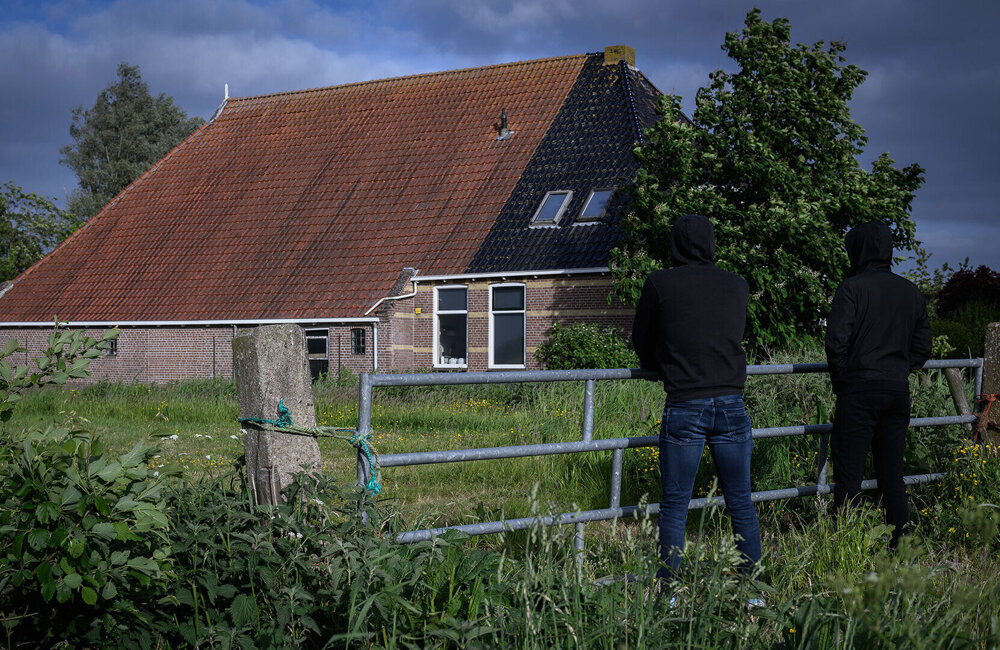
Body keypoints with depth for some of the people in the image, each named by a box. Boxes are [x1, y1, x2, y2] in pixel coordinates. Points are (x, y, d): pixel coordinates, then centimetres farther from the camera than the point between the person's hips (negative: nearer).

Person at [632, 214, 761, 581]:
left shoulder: (659, 284, 0)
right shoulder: (738, 287, 9)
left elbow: (641, 342, 12)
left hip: (684, 408, -3)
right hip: (731, 403, 3)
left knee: (674, 507, 4)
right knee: (741, 504, 10)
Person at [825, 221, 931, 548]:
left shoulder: (853, 287, -7)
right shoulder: (912, 292, 12)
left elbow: (837, 342, -12)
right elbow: (922, 349, 14)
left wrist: (841, 382, 0)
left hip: (859, 391, -6)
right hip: (899, 391, 6)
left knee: (848, 473, -3)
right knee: (892, 473, 13)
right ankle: (896, 544, 16)